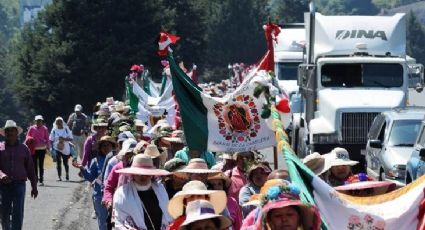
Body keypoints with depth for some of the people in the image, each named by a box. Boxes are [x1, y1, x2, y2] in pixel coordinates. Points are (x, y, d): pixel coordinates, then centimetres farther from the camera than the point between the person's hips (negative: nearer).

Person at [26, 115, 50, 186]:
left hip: (42, 148, -1)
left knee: (41, 164, -1)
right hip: (34, 149, 1)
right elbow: (28, 136, 10)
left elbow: (47, 138, 6)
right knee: (34, 164, 2)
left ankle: (41, 180, 0)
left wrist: (48, 146, 0)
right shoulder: (32, 128, 3)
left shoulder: (44, 129, 3)